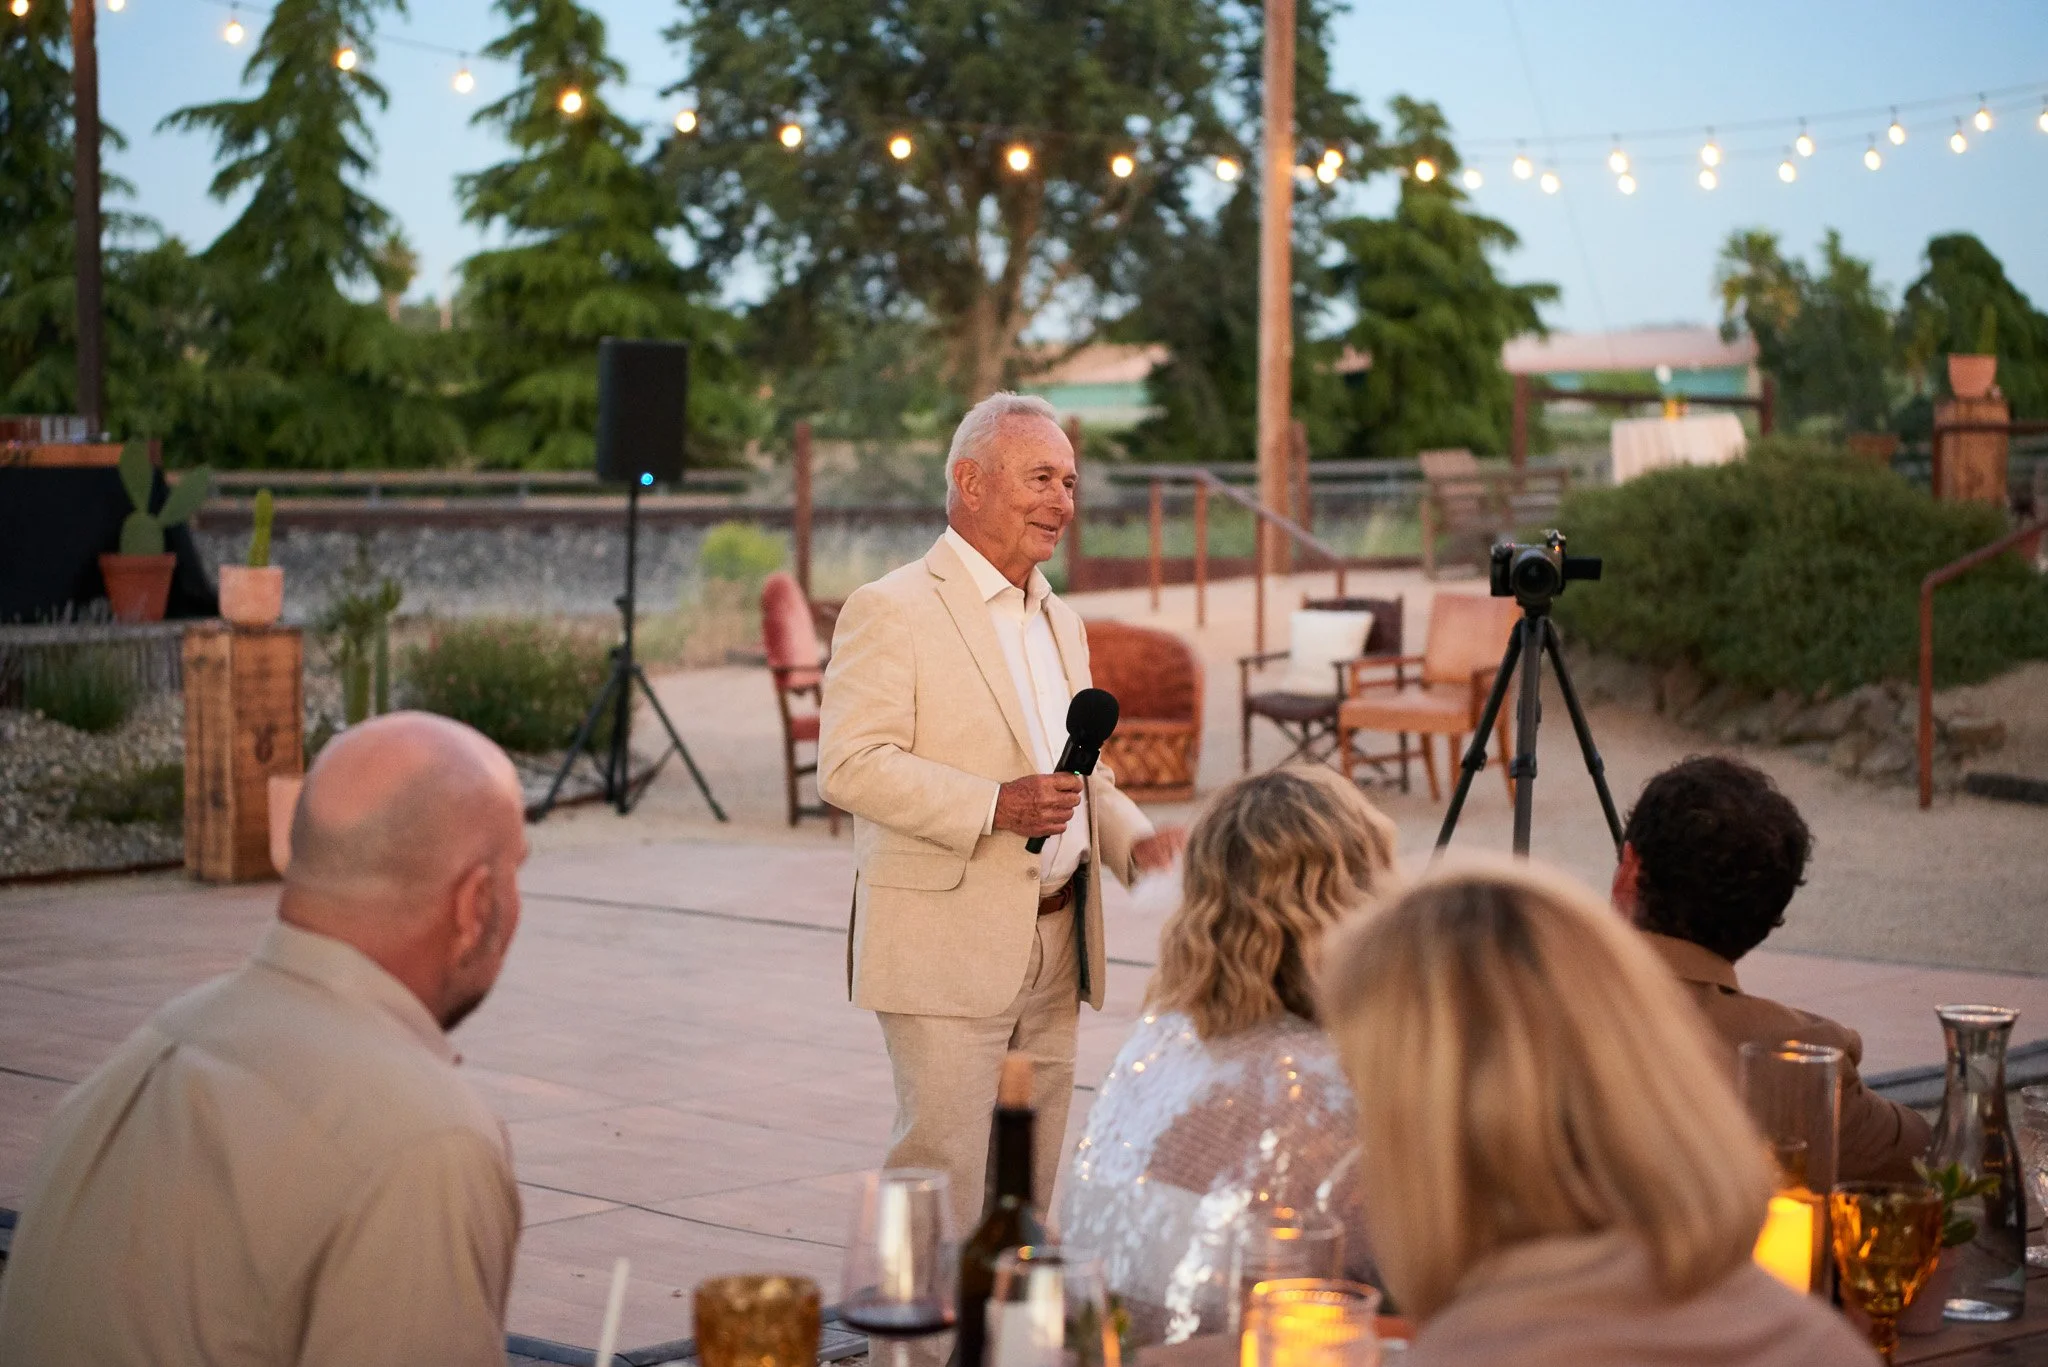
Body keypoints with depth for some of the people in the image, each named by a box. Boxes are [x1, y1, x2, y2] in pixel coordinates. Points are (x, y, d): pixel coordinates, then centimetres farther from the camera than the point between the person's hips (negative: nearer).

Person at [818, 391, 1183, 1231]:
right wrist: (995, 807, -25)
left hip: (1056, 950, 8)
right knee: (943, 1172, -8)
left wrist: (1131, 839, 6)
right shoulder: (891, 611, -7)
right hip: (947, 949, -8)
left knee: (1030, 1184, 10)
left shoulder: (1060, 623, 19)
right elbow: (848, 767, -17)